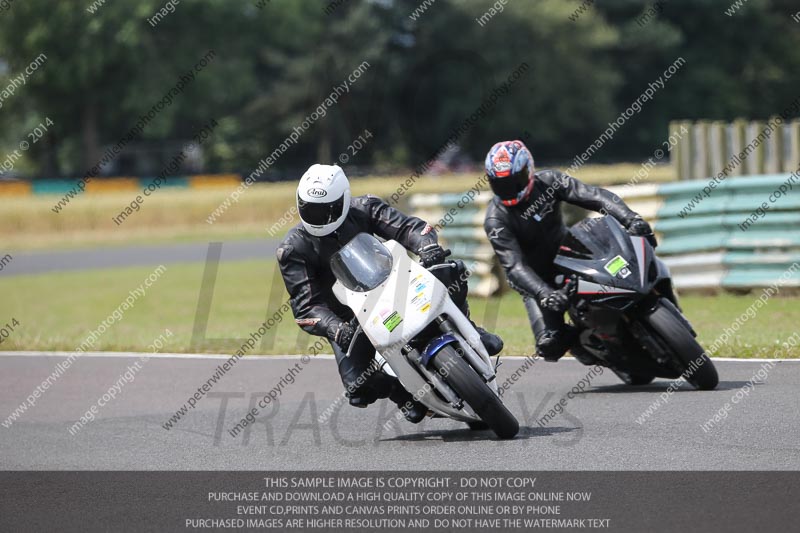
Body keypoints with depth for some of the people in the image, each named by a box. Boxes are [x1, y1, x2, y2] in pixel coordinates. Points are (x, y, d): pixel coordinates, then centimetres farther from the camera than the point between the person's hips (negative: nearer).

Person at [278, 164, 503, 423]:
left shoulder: (364, 209, -8)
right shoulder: (294, 248, -13)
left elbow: (406, 227, -19)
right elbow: (306, 305, -18)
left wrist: (426, 245, -42)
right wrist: (335, 329, -36)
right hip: (348, 320, -1)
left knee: (451, 271, -18)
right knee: (359, 387, -22)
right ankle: (402, 392, 10)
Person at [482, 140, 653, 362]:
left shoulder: (547, 182, -12)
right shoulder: (495, 220, -20)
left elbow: (595, 196, -20)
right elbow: (514, 266, -29)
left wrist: (631, 219, -37)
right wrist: (544, 293, -46)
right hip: (537, 280, -3)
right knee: (550, 344, -20)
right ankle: (580, 337, 12)